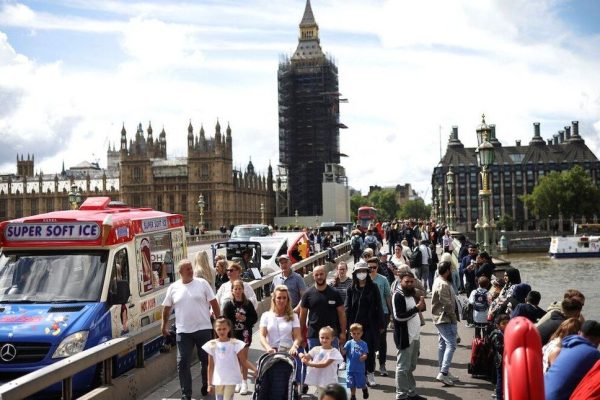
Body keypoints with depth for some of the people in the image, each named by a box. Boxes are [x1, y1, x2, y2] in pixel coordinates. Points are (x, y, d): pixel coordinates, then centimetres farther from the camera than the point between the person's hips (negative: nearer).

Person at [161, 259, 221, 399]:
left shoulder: (202, 283, -2)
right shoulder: (173, 288, 2)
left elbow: (213, 303, 0)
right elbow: (167, 308, 12)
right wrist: (164, 326, 15)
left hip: (204, 329, 0)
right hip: (183, 331, 1)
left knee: (207, 360, 10)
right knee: (183, 363, 0)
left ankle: (206, 386, 32)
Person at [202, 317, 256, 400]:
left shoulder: (235, 344, -6)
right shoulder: (212, 345, 0)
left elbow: (244, 361, -5)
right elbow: (211, 366, 5)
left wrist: (255, 369, -21)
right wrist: (210, 384, 6)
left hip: (231, 380, -2)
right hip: (218, 380, 3)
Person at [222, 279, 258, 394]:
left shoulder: (248, 304, -2)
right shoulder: (228, 305, -4)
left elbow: (255, 318, 0)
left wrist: (244, 319, -15)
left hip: (245, 334, 0)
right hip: (233, 334, 0)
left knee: (244, 358, 4)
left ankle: (244, 382, 12)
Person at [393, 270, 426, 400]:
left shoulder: (410, 294, 15)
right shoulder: (398, 296, -14)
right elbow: (399, 316, -23)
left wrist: (421, 305, 1)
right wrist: (416, 308, -23)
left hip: (414, 336, 9)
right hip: (405, 338, -9)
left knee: (411, 367, 18)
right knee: (403, 368, -2)